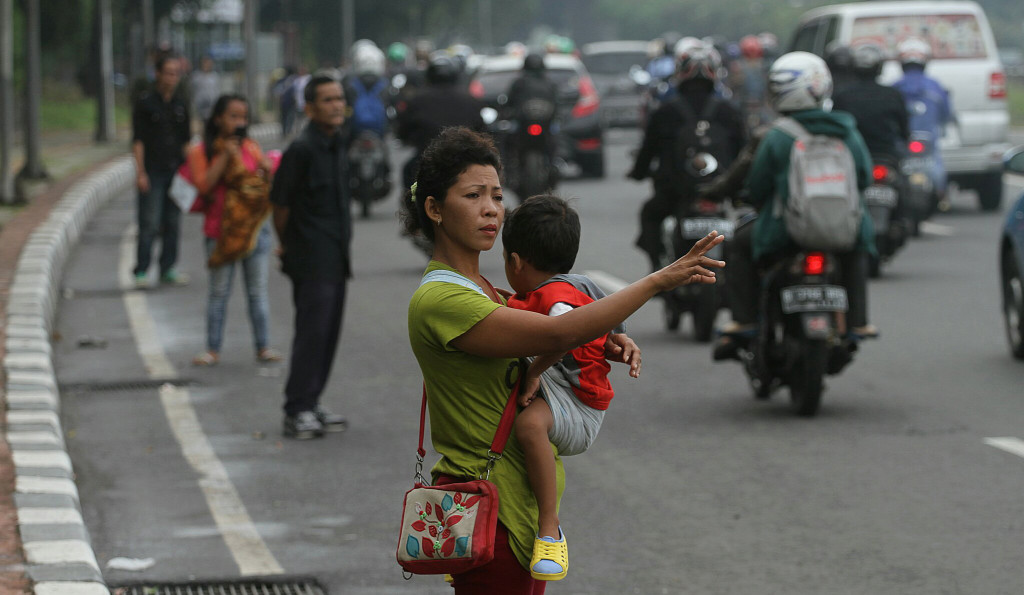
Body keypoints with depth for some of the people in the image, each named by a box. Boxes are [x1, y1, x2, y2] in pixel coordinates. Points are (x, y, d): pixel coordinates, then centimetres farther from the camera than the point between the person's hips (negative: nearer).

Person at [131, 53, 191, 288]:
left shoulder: (180, 104, 12)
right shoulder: (145, 103, -3)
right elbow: (138, 140, -6)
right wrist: (141, 172, -12)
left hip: (175, 172, 5)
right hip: (152, 173, -5)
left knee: (173, 224, 7)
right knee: (149, 225, -7)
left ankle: (168, 269, 14)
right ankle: (142, 271, -3)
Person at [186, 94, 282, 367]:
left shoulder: (250, 147, 7)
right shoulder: (200, 152, -1)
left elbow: (269, 181, 12)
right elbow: (204, 184, -15)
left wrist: (267, 170, -10)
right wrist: (225, 155, -16)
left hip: (254, 227, 2)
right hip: (220, 230, -2)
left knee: (257, 290, 5)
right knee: (219, 291, 4)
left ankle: (263, 347, 10)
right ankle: (213, 349, 9)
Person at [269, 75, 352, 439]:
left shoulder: (336, 145, 10)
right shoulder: (302, 149, -17)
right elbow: (280, 203, -11)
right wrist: (288, 246, -1)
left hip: (334, 258, 9)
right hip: (312, 261, -9)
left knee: (328, 332, 12)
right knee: (312, 332, -7)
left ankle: (309, 405, 21)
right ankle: (297, 412, -2)